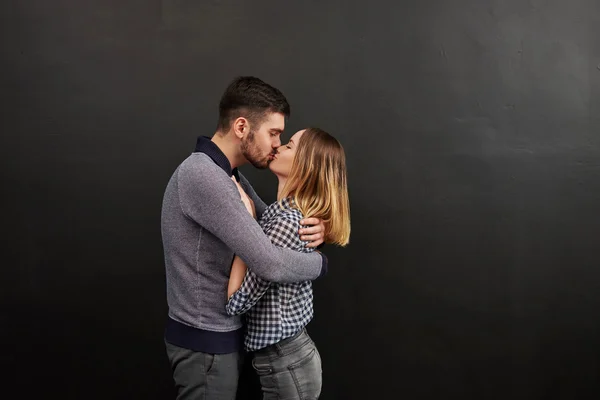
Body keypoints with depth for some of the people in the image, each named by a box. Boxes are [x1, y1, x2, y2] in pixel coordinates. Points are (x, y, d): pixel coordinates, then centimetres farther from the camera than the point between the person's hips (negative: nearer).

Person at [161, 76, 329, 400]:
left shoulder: (228, 176, 7)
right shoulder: (202, 175, -25)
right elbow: (269, 264, -31)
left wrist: (313, 228, -8)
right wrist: (320, 262, -11)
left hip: (222, 331, 9)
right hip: (205, 341, -9)